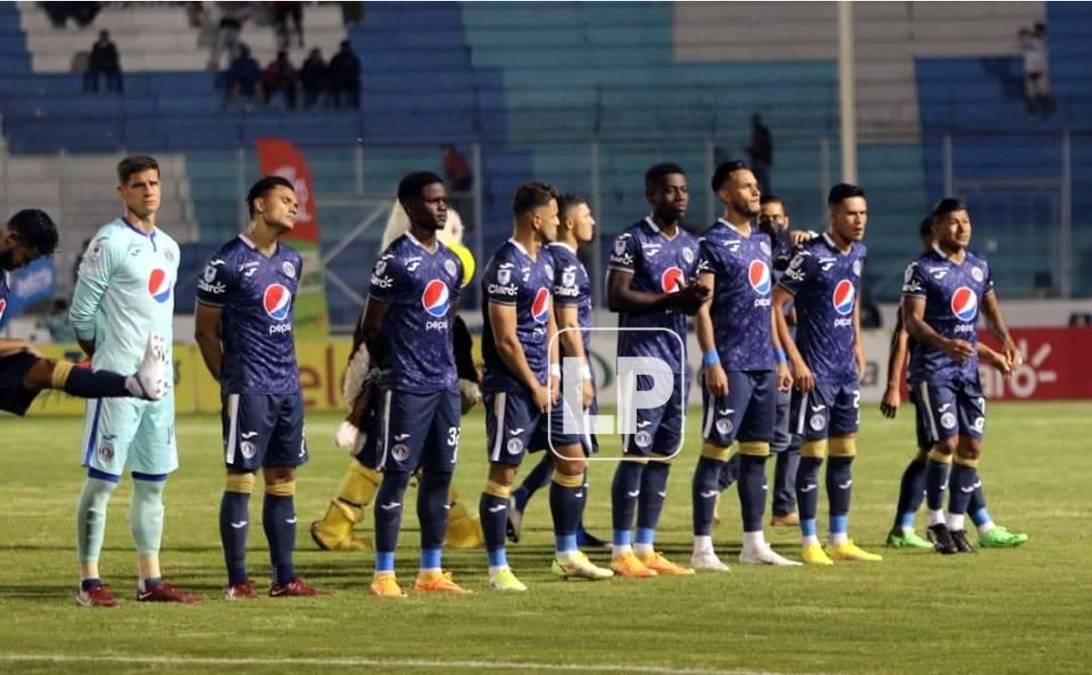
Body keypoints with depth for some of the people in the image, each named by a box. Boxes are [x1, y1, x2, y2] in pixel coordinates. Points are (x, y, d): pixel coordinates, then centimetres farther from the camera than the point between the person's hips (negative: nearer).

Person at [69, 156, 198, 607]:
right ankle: (89, 582, -4)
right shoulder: (110, 243, -9)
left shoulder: (169, 248, 14)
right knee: (102, 480, -5)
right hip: (118, 381, -8)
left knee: (153, 482, 11)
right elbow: (81, 314, -6)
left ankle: (151, 581, 17)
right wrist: (103, 359, 6)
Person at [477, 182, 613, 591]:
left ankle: (566, 555, 22)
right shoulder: (506, 267, -17)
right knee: (503, 472, -4)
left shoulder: (544, 260, 12)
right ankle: (497, 569, 0)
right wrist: (533, 386, -10)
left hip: (542, 381, 9)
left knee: (573, 460, 11)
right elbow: (505, 340, -17)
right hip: (511, 384, -9)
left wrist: (553, 373, 6)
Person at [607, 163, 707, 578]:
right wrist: (671, 299, -20)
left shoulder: (690, 244, 16)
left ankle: (646, 548, 13)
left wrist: (696, 299, -1)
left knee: (664, 454, 8)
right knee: (637, 452, -8)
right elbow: (616, 297, -13)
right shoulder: (632, 240, -6)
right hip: (642, 353, -7)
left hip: (677, 355, 7)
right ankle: (622, 552, -5)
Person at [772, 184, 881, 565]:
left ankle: (839, 540, 17)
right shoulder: (811, 256, -15)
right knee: (813, 452, -4)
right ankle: (809, 543, 2)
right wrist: (795, 360, -17)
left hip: (846, 368, 8)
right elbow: (775, 305, -15)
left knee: (845, 453, 10)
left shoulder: (858, 254, 8)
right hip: (815, 371, -8)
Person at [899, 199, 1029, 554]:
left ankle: (956, 525, 10)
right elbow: (912, 320, -14)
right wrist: (944, 344, -31)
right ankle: (936, 521, 0)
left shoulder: (979, 266, 13)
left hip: (968, 368, 6)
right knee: (947, 443, -13)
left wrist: (1006, 341, 1)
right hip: (933, 369, -6)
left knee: (971, 446, 2)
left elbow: (991, 310, 21)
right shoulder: (922, 269, -7)